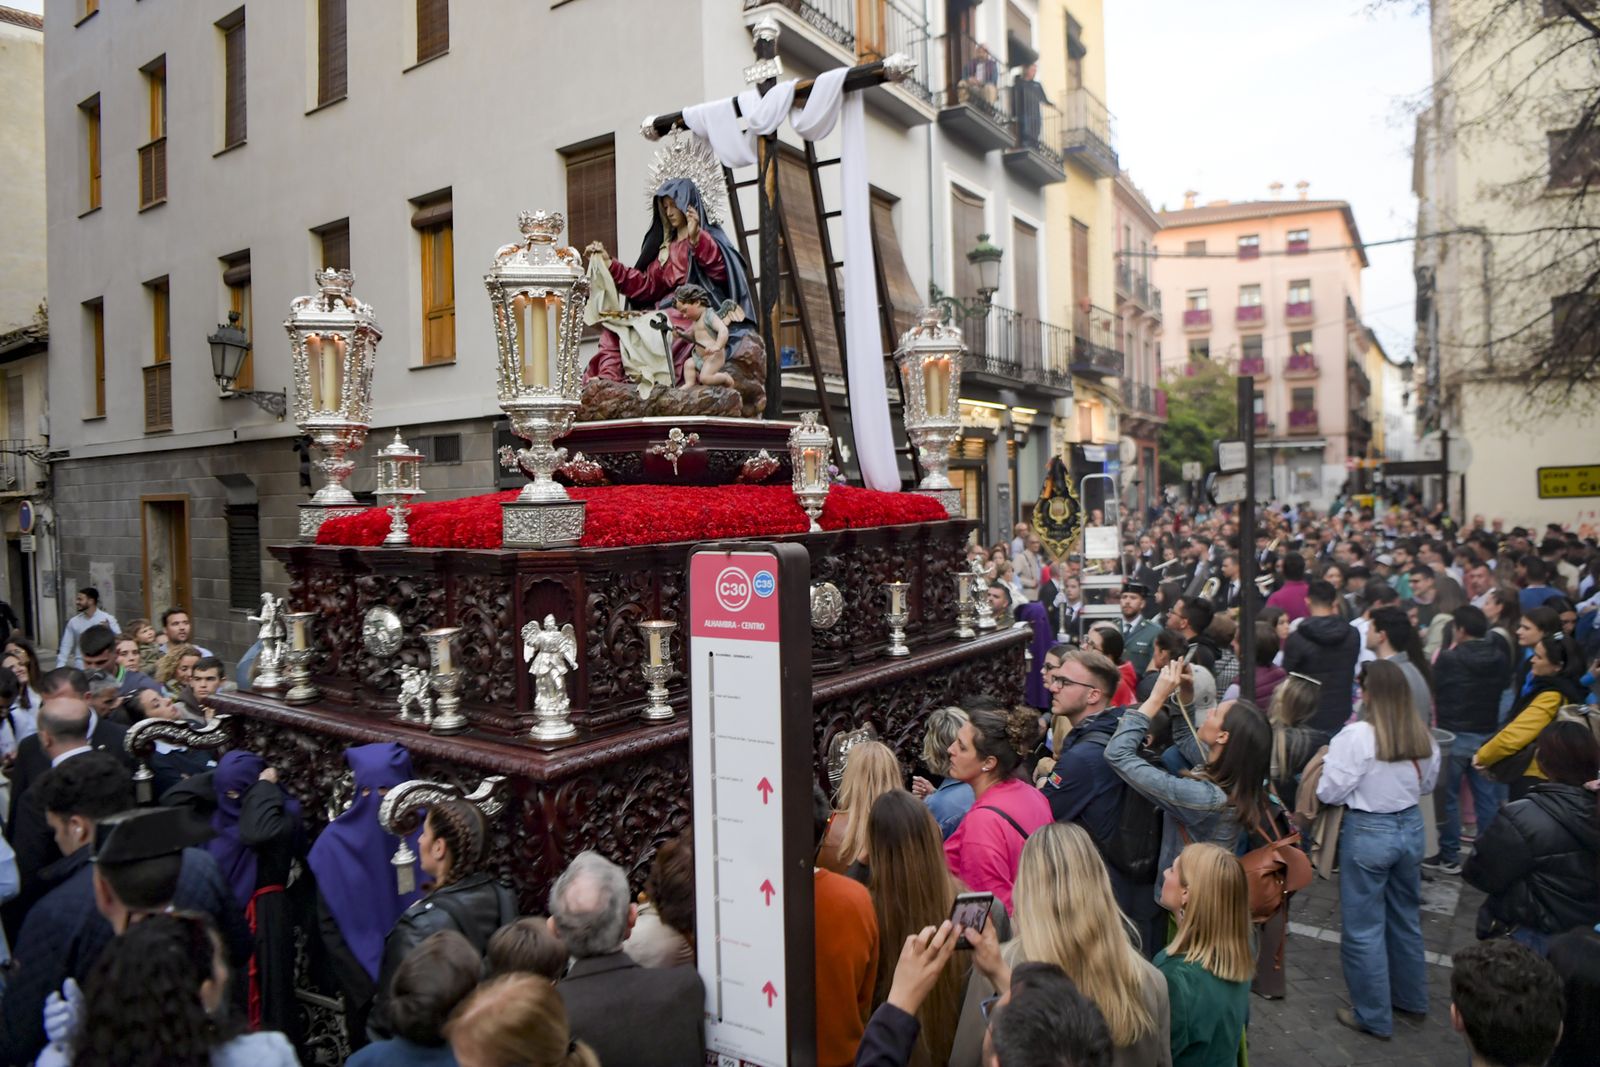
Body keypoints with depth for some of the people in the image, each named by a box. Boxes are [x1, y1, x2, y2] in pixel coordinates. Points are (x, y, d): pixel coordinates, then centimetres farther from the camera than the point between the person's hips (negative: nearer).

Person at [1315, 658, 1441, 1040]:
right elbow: (1427, 784, 15)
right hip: (1410, 826, 7)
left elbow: (1330, 792, -17)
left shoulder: (1356, 735, -22)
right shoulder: (1422, 736, -2)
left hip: (1367, 832, -7)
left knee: (1364, 928, 7)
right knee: (1406, 918, 23)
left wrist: (1329, 760, -1)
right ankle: (1411, 999, 39)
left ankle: (1374, 1016, 18)